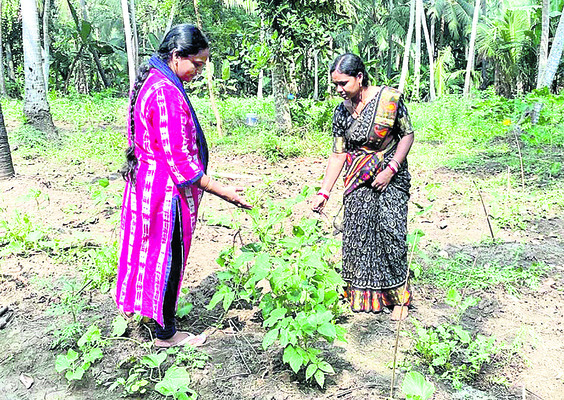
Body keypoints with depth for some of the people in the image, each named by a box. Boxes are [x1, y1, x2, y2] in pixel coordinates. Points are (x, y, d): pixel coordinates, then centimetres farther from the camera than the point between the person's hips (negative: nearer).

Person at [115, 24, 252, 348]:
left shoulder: (152, 83, 9)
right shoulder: (167, 92, -24)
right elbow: (179, 160, -26)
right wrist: (223, 192, -22)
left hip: (146, 182, 10)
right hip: (166, 190, -10)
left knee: (150, 251, 22)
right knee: (168, 257, 5)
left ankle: (134, 305, 41)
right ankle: (166, 333, 22)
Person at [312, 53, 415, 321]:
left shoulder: (389, 98, -9)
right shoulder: (342, 111, 2)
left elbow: (408, 134, -3)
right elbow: (338, 154, 4)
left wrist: (390, 169, -14)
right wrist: (324, 192, 0)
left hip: (390, 178, -3)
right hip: (358, 181, 4)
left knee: (390, 234, -8)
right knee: (357, 236, 2)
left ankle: (399, 296, 9)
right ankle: (363, 295, 19)